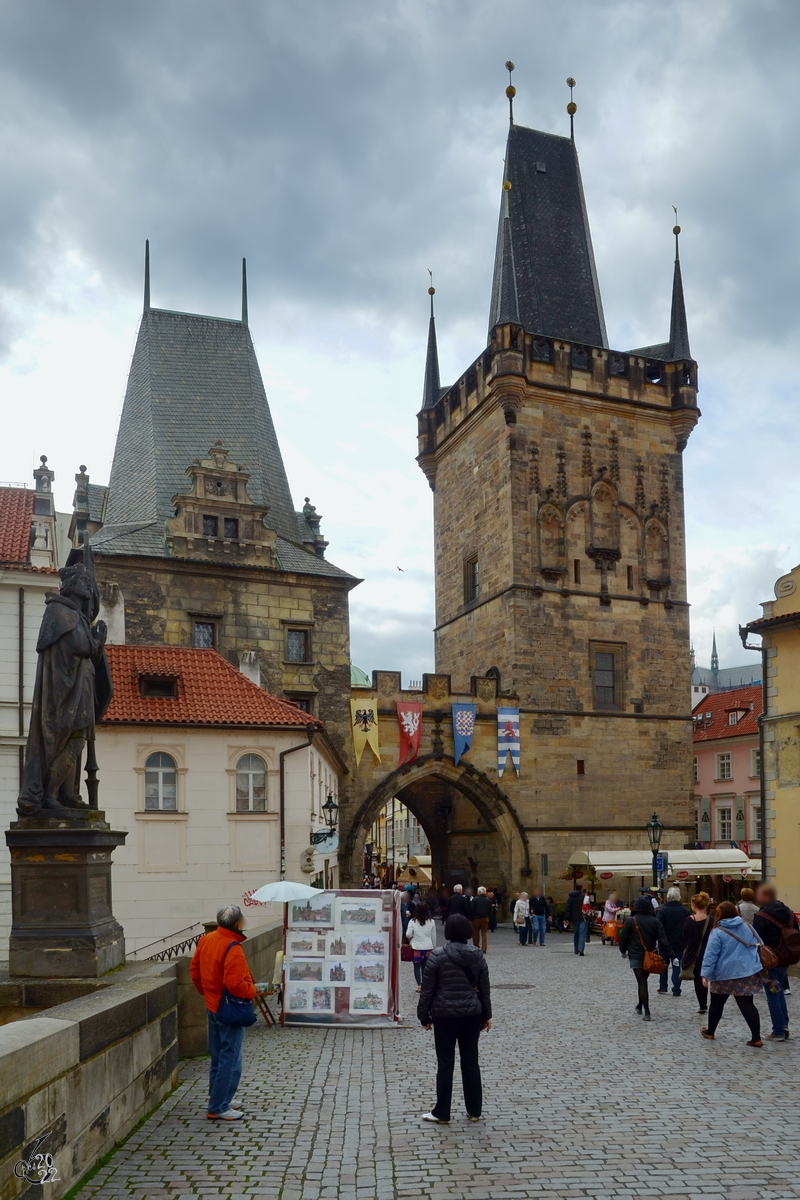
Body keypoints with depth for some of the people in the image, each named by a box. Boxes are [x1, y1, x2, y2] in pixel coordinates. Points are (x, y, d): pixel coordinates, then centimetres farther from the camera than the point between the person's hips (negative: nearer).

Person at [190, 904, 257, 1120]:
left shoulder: (206, 939, 2)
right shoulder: (233, 948, -25)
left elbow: (194, 969, 11)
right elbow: (235, 983, -29)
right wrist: (252, 991, -12)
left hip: (212, 1006, 9)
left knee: (217, 1056, 19)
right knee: (230, 1060, 1)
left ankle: (218, 1099, 30)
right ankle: (218, 1108, 6)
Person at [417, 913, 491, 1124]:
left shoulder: (437, 956, -11)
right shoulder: (478, 955, 0)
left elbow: (427, 989, -8)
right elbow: (484, 988, 6)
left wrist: (424, 1016, 3)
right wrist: (486, 1015, 17)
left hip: (445, 1015, -3)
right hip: (472, 1014, 3)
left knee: (445, 1063, 4)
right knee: (471, 1061, 13)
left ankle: (442, 1113, 11)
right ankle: (474, 1111, 20)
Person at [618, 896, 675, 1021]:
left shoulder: (631, 921, -8)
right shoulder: (655, 921, -4)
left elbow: (623, 938, -3)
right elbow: (663, 939, -8)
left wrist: (623, 951, 15)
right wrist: (671, 955, -8)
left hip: (635, 956, -3)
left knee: (641, 982, -3)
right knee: (643, 981, 20)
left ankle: (646, 1012, -9)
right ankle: (640, 1006, 34)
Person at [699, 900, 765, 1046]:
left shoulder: (717, 932, -11)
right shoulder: (747, 927, 4)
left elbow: (710, 955, -15)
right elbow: (759, 946, 12)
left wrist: (706, 974, -12)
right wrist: (755, 964, 23)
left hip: (724, 975, -3)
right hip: (748, 973, 3)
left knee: (717, 1004, 14)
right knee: (747, 1005, 5)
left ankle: (710, 1032, 27)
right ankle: (756, 1038, -2)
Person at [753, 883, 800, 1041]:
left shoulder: (761, 916, -16)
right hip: (785, 960, 7)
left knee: (773, 996, 1)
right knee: (779, 992, 22)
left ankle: (779, 1032, 5)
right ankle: (784, 1026, 23)